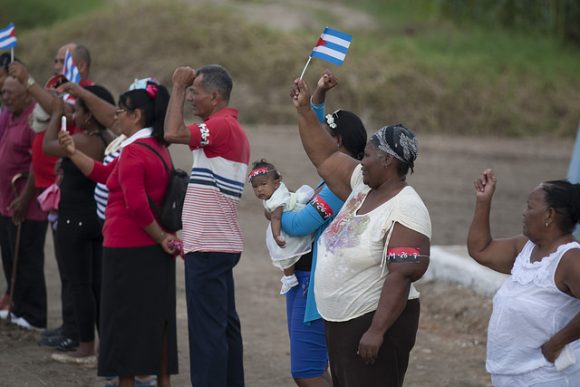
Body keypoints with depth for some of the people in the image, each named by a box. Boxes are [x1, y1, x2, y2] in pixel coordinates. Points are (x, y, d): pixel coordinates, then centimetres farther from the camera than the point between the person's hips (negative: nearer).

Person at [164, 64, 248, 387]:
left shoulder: (222, 126, -15)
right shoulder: (233, 129, 19)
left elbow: (173, 133, -27)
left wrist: (178, 86, -17)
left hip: (208, 247, -11)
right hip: (220, 243, 11)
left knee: (207, 328, -9)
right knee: (225, 324, 14)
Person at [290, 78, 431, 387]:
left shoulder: (406, 211, -20)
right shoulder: (363, 187, 6)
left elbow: (401, 276, -26)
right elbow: (324, 157, 17)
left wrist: (377, 331, -29)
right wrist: (304, 110, 12)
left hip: (375, 321, -10)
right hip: (339, 320, 10)